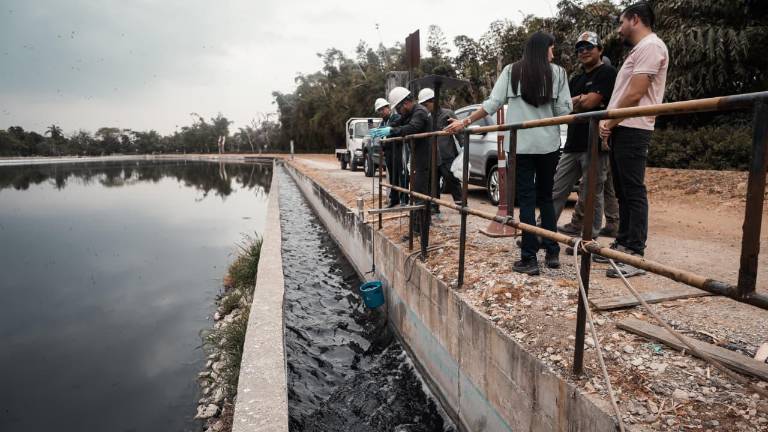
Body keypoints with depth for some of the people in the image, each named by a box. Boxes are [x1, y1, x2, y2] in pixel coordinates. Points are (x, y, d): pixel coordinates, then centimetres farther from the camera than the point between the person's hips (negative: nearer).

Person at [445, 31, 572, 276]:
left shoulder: (511, 71, 4)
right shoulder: (558, 72, 5)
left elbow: (492, 104, -1)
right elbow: (564, 110, 0)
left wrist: (466, 122, 6)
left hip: (520, 145, -1)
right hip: (548, 144, 1)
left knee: (526, 199, 0)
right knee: (546, 197, 14)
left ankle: (529, 259, -2)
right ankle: (552, 253, 15)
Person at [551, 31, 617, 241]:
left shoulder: (607, 72, -2)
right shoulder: (576, 79, 22)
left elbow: (590, 102, -13)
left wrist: (573, 102, 4)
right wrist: (581, 100, -5)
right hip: (573, 144, 8)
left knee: (591, 195, -1)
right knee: (556, 190, 7)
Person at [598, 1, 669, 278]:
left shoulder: (650, 46, -8)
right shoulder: (638, 50, 23)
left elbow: (635, 94, -16)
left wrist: (610, 122, -8)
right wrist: (608, 123, 11)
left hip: (632, 130, -10)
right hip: (621, 129, 10)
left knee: (634, 192, -10)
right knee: (623, 191, 12)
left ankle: (635, 256, -8)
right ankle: (622, 245, 19)